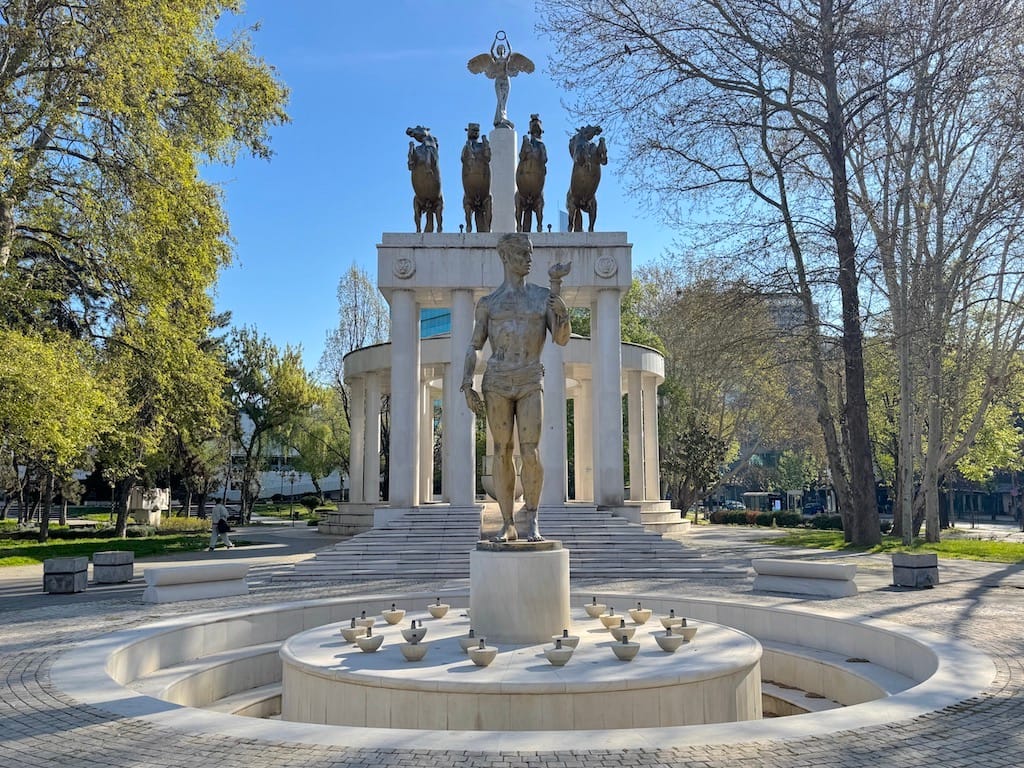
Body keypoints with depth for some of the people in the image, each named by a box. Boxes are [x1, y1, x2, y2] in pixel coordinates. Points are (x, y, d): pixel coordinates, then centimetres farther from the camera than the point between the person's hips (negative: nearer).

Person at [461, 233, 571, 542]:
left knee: (530, 453, -11)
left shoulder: (544, 296, 8)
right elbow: (474, 348, 8)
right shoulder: (487, 303, 8)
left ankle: (532, 518, 7)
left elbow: (561, 339, 1)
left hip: (530, 383, 0)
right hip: (497, 383, 0)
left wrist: (562, 313, -18)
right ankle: (508, 525, 10)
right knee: (502, 453, 1)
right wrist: (466, 386, -4)